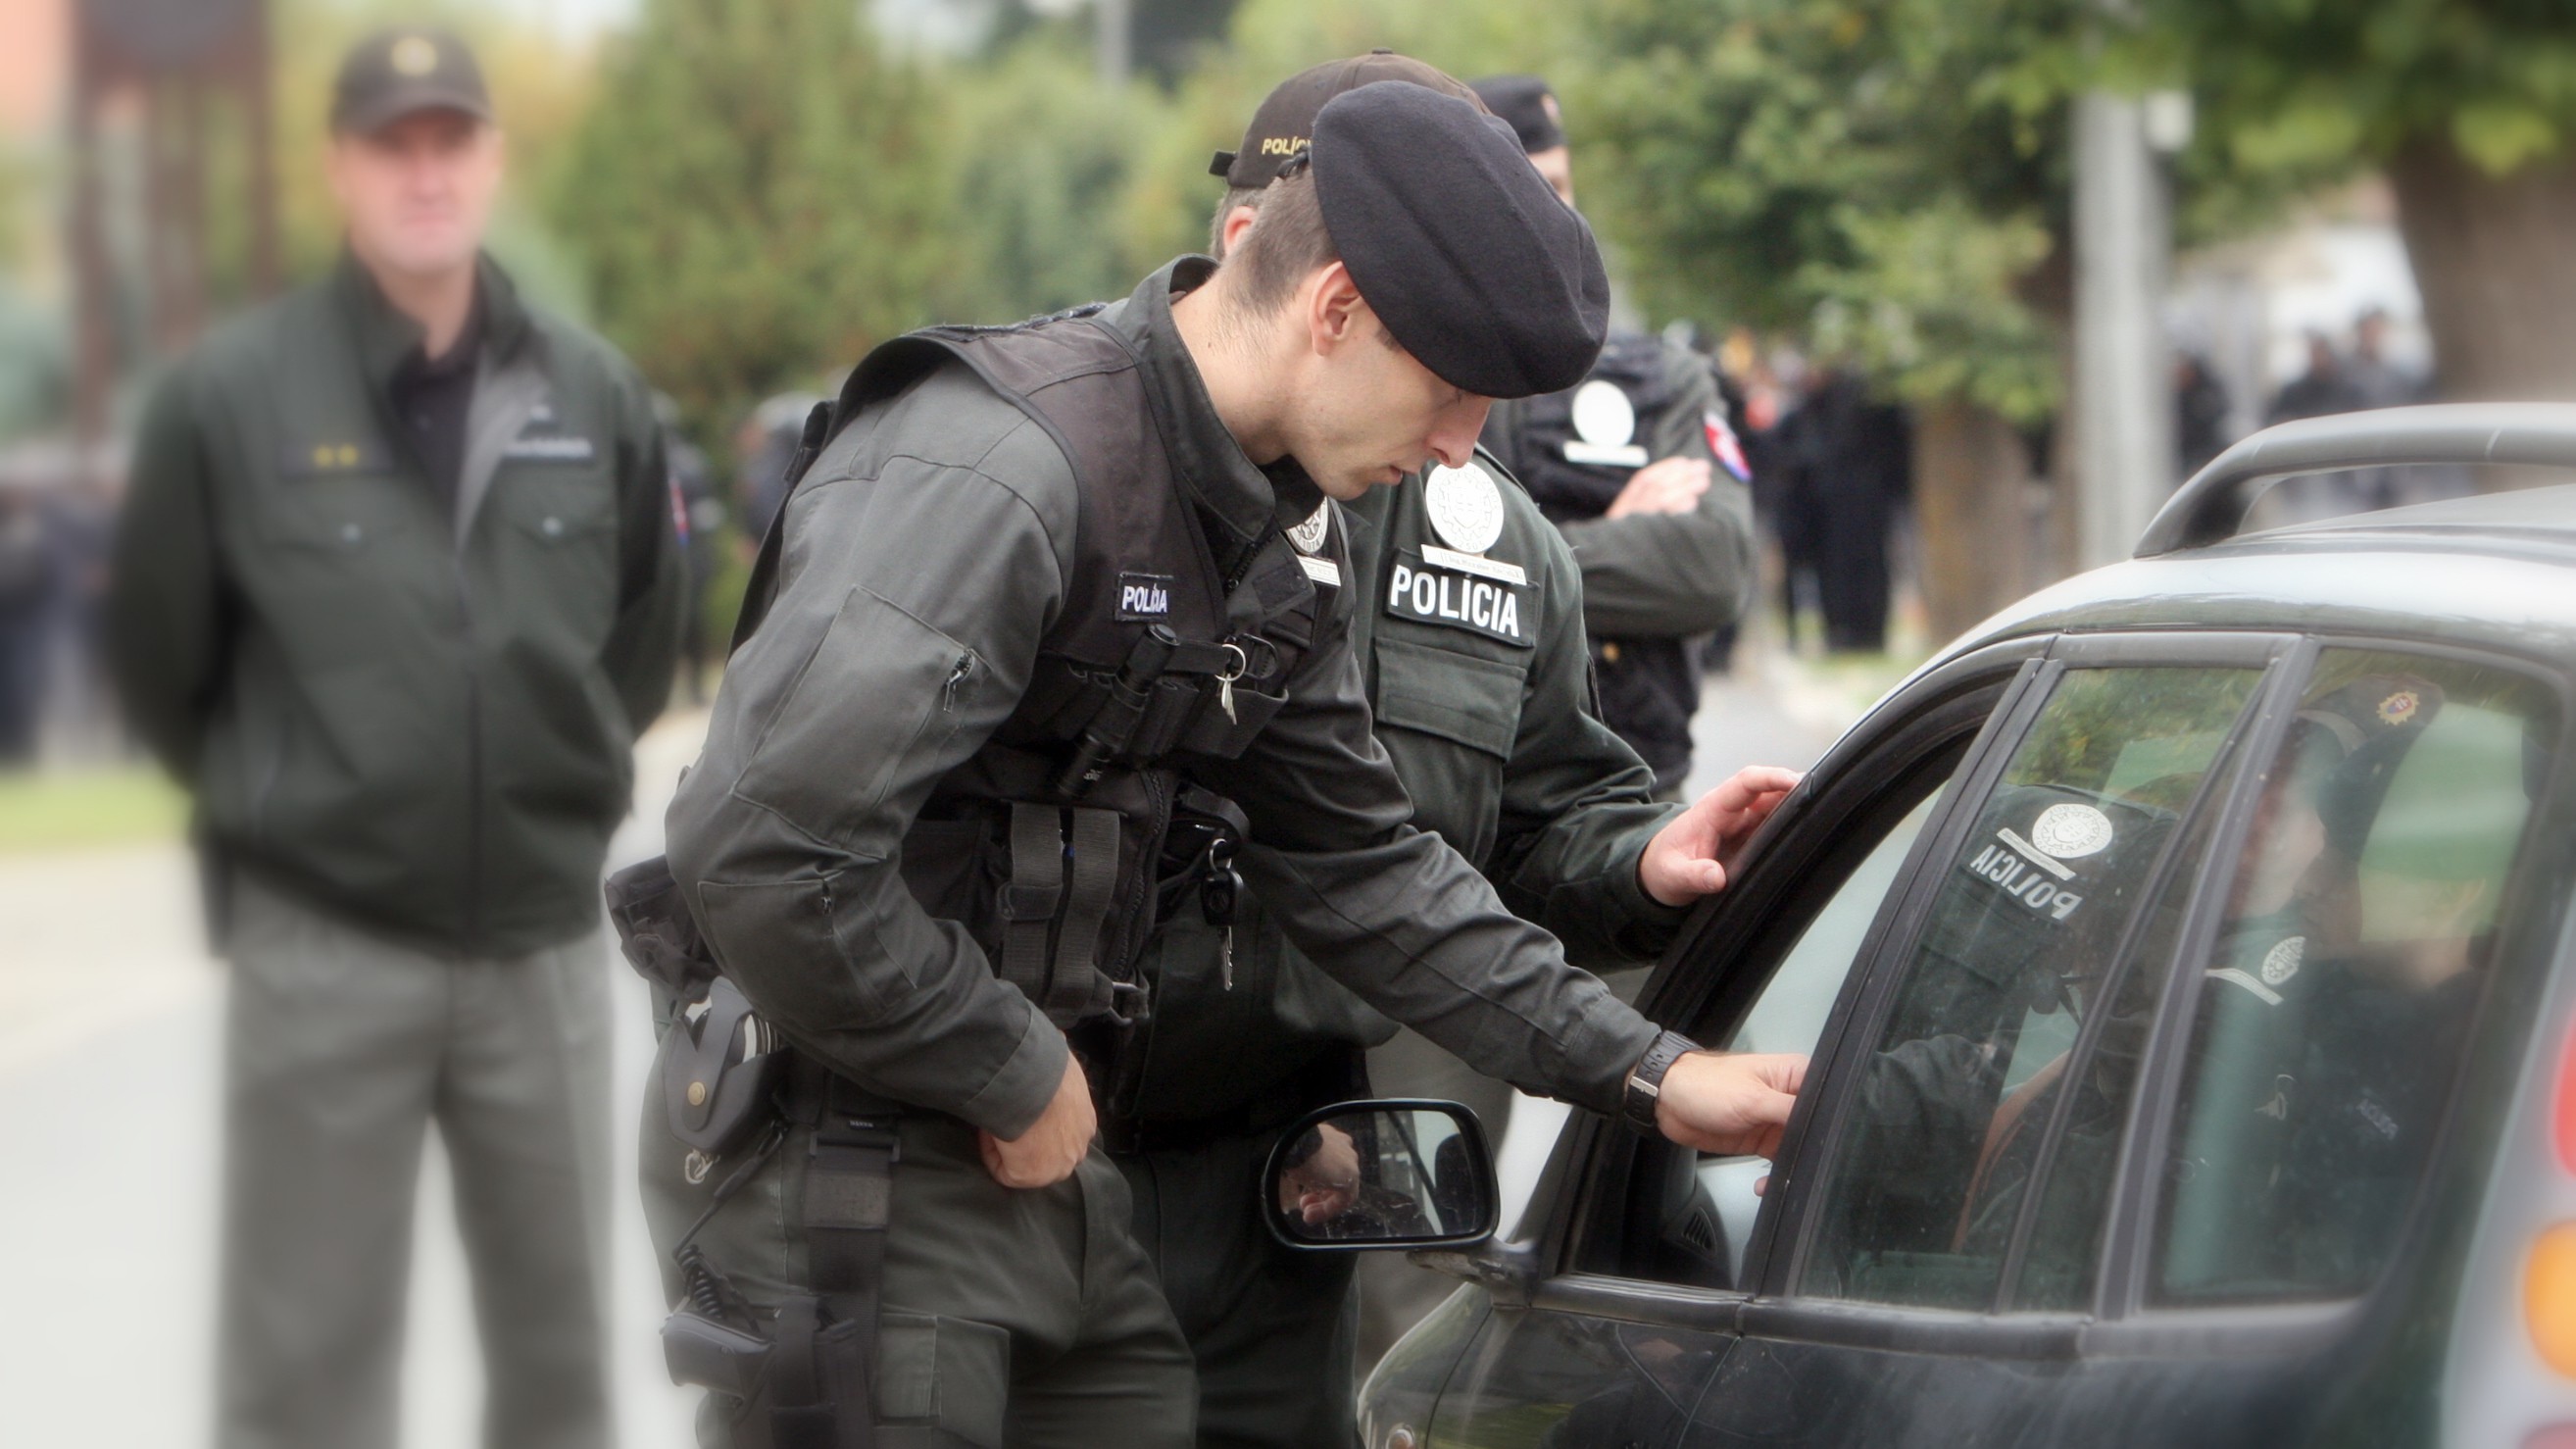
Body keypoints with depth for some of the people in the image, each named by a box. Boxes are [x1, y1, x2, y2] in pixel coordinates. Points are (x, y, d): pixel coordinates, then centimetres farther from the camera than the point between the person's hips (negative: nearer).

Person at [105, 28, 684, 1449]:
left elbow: (643, 632, 17)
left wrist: (564, 784, 13)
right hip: (320, 947, -3)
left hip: (545, 941, 3)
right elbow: (157, 652, 3)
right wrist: (271, 805, 9)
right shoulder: (230, 393, -7)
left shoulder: (594, 395, 4)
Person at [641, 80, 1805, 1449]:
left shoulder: (1285, 538, 9)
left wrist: (1647, 1074, 11)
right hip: (848, 1175, -9)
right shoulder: (999, 470, -23)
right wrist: (1017, 1076, -16)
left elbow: (1358, 861, 17)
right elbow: (761, 854, -29)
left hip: (1042, 1166, 9)